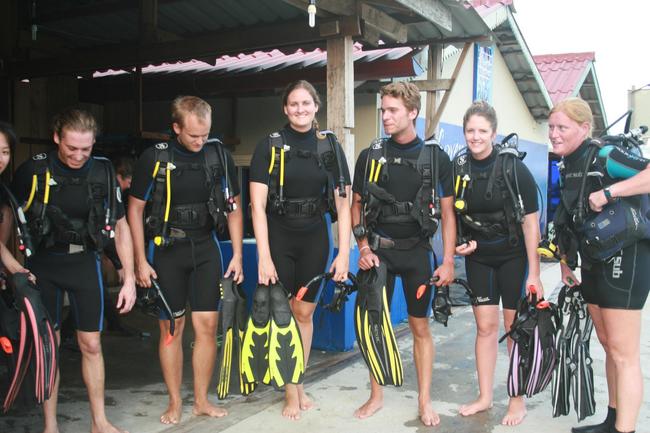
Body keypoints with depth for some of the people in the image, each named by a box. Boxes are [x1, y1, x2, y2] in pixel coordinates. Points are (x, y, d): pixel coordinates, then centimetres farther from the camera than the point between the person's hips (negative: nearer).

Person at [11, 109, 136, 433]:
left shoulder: (103, 172, -6)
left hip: (84, 261, 1)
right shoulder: (33, 171, -10)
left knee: (91, 344, 5)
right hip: (42, 263, -1)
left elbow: (120, 227, 1)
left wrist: (129, 279, -1)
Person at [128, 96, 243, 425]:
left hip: (206, 248, 2)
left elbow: (233, 207, 7)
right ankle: (175, 403, 18)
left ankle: (202, 400, 17)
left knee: (207, 325, 2)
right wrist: (141, 261, -4)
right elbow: (135, 209, -1)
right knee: (171, 328, 3)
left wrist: (237, 254, 3)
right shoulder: (154, 157, -7)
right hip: (166, 249, -2)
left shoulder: (219, 154, -1)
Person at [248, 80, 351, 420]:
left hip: (314, 238, 2)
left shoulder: (330, 146, 1)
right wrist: (264, 257, -15)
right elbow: (257, 205, -10)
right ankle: (291, 392, 18)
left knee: (305, 313, 11)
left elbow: (342, 203, 0)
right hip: (278, 237, -2)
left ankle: (299, 383, 28)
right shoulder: (270, 146, -6)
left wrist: (343, 253, -6)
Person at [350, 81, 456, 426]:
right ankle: (376, 396, 22)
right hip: (378, 250, 1)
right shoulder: (370, 156, 1)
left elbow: (447, 213, 2)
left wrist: (448, 261, -3)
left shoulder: (436, 158, -2)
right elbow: (356, 205, 8)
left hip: (416, 251, -1)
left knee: (420, 326, 6)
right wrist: (363, 248, -3)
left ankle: (424, 401, 19)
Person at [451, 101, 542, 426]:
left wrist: (534, 273, -16)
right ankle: (485, 397, 20)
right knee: (485, 327, 8)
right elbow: (453, 214, 11)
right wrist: (461, 244, -4)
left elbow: (530, 221, -15)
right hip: (478, 257, 3)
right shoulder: (458, 168, -4)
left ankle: (517, 400, 17)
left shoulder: (513, 168, -15)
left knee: (515, 327, 3)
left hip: (513, 256, -3)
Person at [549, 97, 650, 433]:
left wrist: (608, 192, -32)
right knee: (609, 347, 17)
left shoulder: (603, 157, -15)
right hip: (594, 264, 9)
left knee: (623, 355, -4)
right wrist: (566, 263, 18)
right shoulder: (569, 167, 11)